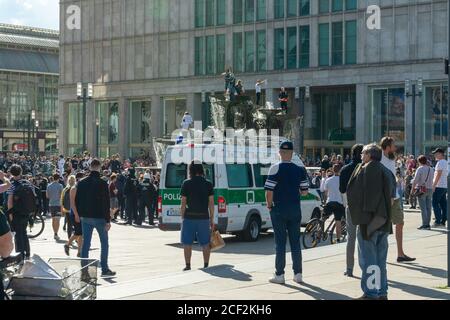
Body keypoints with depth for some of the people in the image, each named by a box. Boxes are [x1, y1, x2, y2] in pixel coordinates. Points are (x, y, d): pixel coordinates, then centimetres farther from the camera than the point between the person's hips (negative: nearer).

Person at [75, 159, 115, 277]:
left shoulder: (81, 183, 3)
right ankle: (104, 269, 8)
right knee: (104, 244, 8)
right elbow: (106, 203, -12)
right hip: (99, 218, -4)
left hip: (85, 218, 4)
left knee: (85, 244, 7)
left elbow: (77, 201, 7)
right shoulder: (102, 184, -12)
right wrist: (108, 220, -9)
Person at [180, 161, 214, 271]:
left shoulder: (186, 184, -4)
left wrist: (182, 218, 4)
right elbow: (211, 203, 1)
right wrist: (212, 219, 8)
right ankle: (206, 265, 12)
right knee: (205, 243, 10)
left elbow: (183, 203, -4)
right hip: (204, 217, 2)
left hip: (189, 217, -2)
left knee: (187, 243, 6)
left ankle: (188, 266, 6)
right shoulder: (208, 184, 1)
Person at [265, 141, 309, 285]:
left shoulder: (276, 168, -11)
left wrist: (269, 205, -1)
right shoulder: (300, 169, 2)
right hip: (295, 209, 3)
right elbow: (305, 191, 3)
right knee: (295, 242, 9)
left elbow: (269, 190, -16)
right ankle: (298, 274, 11)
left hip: (279, 209, -3)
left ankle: (279, 274, 3)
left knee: (280, 242, 1)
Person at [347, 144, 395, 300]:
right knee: (380, 259, 14)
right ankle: (382, 292, 18)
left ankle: (370, 293, -2)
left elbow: (352, 192, -14)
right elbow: (392, 197, 13)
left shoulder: (364, 170, -13)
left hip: (368, 221, -7)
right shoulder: (387, 172, 10)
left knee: (368, 259, -2)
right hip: (384, 222, 7)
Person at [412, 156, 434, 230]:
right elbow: (432, 180, 7)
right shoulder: (431, 169, 9)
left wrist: (412, 188, -4)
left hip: (422, 190, -6)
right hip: (430, 189, 6)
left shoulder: (420, 169, -9)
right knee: (428, 208, 8)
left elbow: (415, 180, -13)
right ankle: (428, 224, 10)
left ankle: (425, 224, -7)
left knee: (423, 208, -4)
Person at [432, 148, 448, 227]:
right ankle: (443, 222, 8)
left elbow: (438, 175, -18)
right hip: (445, 186, 9)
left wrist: (434, 185, -18)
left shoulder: (440, 162, -11)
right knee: (443, 204, 7)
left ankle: (438, 221, -12)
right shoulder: (446, 163, 18)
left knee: (435, 203, -7)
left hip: (439, 186, -9)